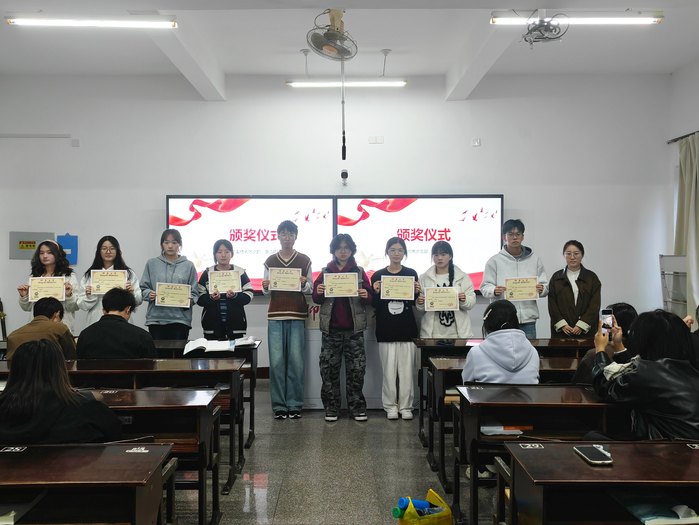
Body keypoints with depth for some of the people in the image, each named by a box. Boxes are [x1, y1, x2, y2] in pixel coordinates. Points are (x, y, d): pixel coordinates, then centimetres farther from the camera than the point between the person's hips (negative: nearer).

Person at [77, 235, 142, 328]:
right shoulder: (89, 275, 8)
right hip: (96, 324, 1)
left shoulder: (128, 273, 6)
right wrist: (88, 296, -12)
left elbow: (139, 300, 4)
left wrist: (131, 292, -15)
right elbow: (82, 305, 7)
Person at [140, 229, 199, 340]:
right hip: (155, 318, 1)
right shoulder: (152, 263, 9)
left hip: (180, 319, -1)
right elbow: (143, 288, 8)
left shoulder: (188, 265, 7)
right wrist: (149, 294, -12)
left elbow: (195, 292, 6)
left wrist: (190, 300, -13)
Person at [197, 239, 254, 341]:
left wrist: (235, 296, -18)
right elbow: (199, 299, 2)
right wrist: (211, 298, -18)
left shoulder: (240, 272, 7)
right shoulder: (207, 273, 7)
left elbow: (248, 296, 0)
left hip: (235, 324, 0)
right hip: (212, 324, 0)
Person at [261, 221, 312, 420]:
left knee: (296, 361, -2)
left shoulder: (304, 260, 7)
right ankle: (279, 405, 5)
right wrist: (265, 287, -8)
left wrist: (304, 284, -11)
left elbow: (310, 290, 10)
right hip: (275, 316, 1)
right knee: (276, 361, -2)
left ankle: (295, 405, 6)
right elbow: (266, 292, 14)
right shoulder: (270, 261, 11)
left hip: (297, 316, -1)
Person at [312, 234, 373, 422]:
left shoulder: (359, 272, 6)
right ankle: (331, 408, 14)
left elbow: (369, 298, 5)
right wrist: (318, 292, -12)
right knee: (329, 369, 5)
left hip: (354, 329, -1)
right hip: (331, 328, 1)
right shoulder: (326, 272, 8)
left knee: (356, 369, 2)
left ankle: (357, 407, 12)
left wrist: (366, 296, -16)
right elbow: (316, 299, 9)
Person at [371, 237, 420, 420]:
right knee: (389, 369, 1)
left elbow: (416, 303, 8)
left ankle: (405, 406, 12)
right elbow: (375, 305, 5)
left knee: (407, 369, 2)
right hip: (386, 330, 0)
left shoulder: (411, 274, 6)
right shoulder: (378, 276, 4)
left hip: (407, 329, 1)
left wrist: (417, 292, -11)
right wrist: (376, 292, -13)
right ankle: (390, 406, 12)